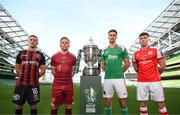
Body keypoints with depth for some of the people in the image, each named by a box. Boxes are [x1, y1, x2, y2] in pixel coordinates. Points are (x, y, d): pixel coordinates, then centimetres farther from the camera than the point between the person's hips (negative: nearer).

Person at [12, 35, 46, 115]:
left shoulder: (40, 55, 6)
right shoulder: (21, 53, 10)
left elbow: (43, 70, 6)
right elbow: (17, 68, 13)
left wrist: (35, 77, 4)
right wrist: (23, 77, 7)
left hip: (34, 84, -1)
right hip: (21, 83, 1)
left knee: (33, 106, 6)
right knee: (18, 105, 9)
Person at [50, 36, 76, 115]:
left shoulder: (73, 57, 2)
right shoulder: (54, 56, 1)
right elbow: (53, 70, 10)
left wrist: (68, 78, 5)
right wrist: (58, 78, 3)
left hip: (69, 85, 1)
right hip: (57, 84, 0)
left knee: (68, 106, 12)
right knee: (54, 106, 9)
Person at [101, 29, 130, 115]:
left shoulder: (122, 48, 5)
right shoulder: (104, 50, 11)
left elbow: (127, 63, 5)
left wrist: (120, 71, 3)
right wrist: (108, 71, 6)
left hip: (119, 78, -2)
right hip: (107, 79, 2)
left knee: (122, 102, 5)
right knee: (108, 102, 10)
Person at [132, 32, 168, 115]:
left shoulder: (155, 51, 2)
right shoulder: (135, 54, 8)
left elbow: (163, 65, 2)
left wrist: (155, 75, 7)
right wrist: (143, 74, 12)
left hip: (155, 81, -2)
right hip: (141, 82, 2)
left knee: (160, 102, 4)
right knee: (143, 103, 8)